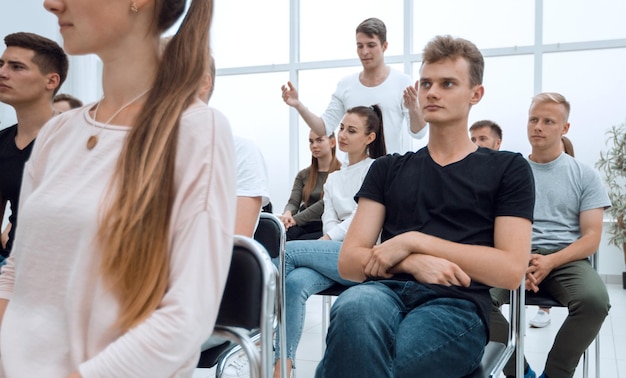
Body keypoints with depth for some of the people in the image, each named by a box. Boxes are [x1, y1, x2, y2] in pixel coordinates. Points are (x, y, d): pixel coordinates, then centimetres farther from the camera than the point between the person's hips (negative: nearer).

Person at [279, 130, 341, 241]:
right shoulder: (303, 174, 22)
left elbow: (325, 203, -11)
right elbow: (293, 202, 7)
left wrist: (295, 219, -20)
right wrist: (287, 214, -19)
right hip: (304, 226, 4)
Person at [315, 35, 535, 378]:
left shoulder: (508, 168, 13)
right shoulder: (387, 169, 19)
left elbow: (511, 270, 2)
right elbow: (349, 261, 10)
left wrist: (413, 241, -5)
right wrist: (413, 262, -10)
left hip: (457, 304, -2)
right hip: (386, 290, 3)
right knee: (355, 307, -37)